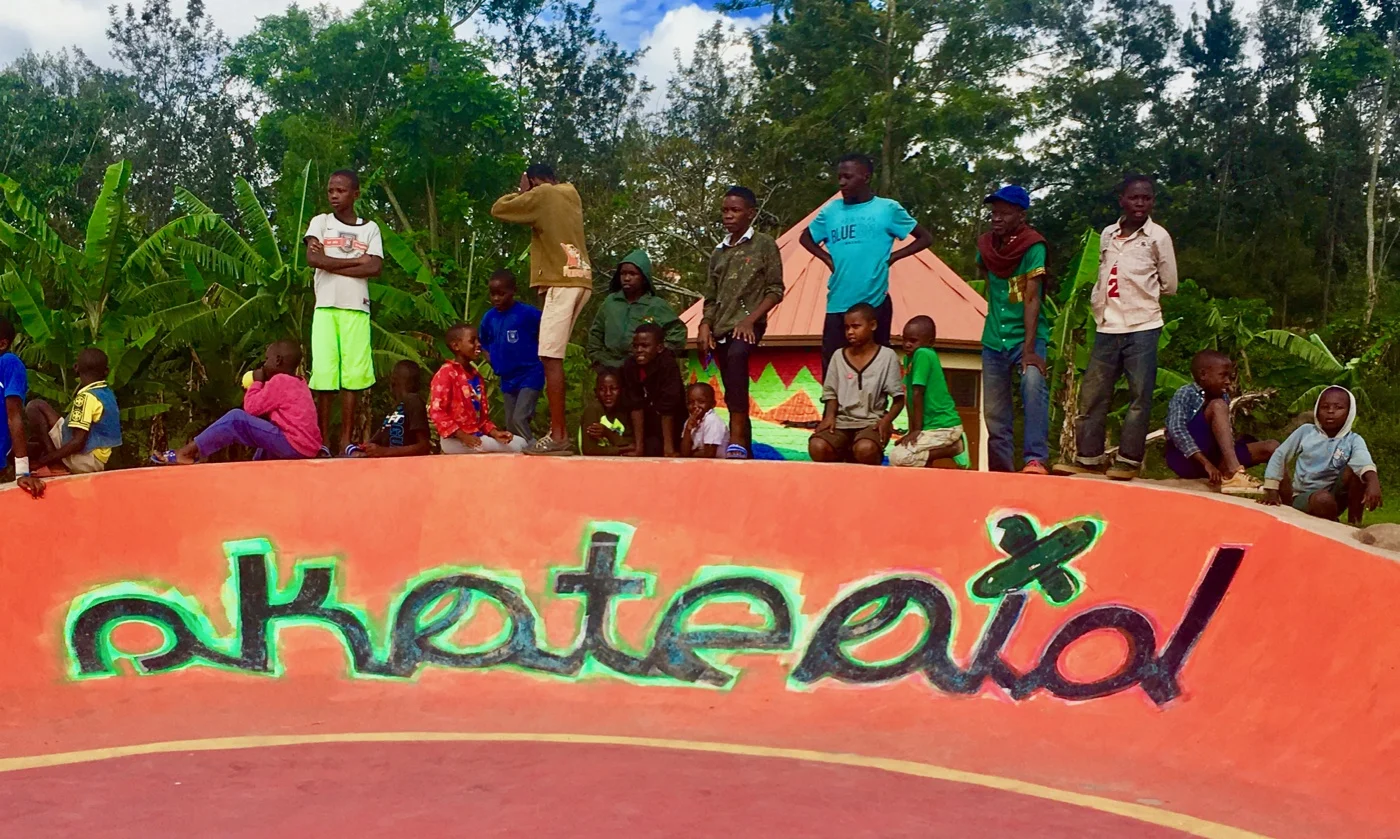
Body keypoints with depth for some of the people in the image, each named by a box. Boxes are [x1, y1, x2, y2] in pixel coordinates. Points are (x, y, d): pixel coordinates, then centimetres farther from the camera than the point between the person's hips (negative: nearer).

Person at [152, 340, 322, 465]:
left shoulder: (279, 381, -7)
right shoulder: (298, 384, 21)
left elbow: (251, 408, -5)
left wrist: (257, 382, 8)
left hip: (292, 445, -9)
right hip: (305, 449, 9)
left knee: (236, 418, -7)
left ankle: (187, 452, -3)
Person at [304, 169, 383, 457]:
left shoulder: (370, 228, 12)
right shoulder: (320, 222, 10)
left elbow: (375, 268, -3)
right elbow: (313, 259, -7)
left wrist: (330, 263, -6)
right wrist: (355, 260, -5)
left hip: (357, 309, 1)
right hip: (326, 307, -1)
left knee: (353, 376, -3)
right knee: (324, 375, -8)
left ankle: (346, 441, 2)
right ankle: (323, 442, -4)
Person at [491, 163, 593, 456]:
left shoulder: (542, 195, -3)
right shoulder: (571, 194, 19)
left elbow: (498, 209, 1)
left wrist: (522, 192, 15)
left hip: (562, 281, -8)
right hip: (578, 279, 8)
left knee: (551, 358, -11)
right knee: (553, 357, 12)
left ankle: (558, 435, -16)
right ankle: (558, 431, 12)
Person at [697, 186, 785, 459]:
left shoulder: (764, 244, 3)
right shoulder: (719, 252, 17)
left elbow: (775, 290, -2)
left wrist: (750, 320, -14)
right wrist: (705, 326, 0)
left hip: (748, 325, -6)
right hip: (721, 329, 6)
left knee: (737, 355, -36)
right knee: (733, 395, 6)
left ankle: (737, 440, -40)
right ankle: (745, 451, 14)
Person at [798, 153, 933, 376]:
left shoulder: (887, 208, -1)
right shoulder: (831, 210, 7)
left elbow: (926, 238, 7)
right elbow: (806, 238, 24)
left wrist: (892, 257, -3)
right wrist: (827, 259, 7)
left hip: (875, 302, -3)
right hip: (838, 303, 3)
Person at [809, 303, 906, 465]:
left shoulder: (887, 356, 0)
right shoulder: (839, 356, 8)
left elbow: (898, 398, 2)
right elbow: (831, 393, 13)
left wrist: (886, 420, -16)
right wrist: (830, 416, -8)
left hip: (872, 421, -3)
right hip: (842, 420, 3)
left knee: (865, 449, -39)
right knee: (817, 447, -29)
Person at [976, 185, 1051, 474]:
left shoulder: (1033, 246, -15)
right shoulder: (986, 244, 0)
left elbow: (1032, 299, -21)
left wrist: (1029, 350, -28)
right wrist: (998, 305, 9)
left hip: (1027, 337, -5)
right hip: (994, 340, 5)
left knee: (1034, 385, -31)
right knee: (995, 411, 8)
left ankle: (1035, 460, -34)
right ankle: (1001, 468, 20)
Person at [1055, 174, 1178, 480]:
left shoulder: (1158, 236, -1)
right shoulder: (1107, 234, 11)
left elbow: (1169, 285, 4)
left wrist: (1140, 295, 9)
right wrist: (1099, 306, 6)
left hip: (1142, 327, -4)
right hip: (1108, 327, 4)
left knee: (1139, 396, -2)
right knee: (1092, 392, 5)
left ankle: (1129, 459, 3)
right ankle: (1089, 456, 13)